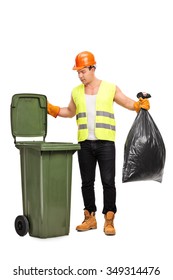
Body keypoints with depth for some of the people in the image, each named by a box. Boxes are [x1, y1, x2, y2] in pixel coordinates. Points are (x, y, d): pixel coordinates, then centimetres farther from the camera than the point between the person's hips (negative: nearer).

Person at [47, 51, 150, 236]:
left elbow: (129, 104, 7)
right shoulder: (76, 92, 11)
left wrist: (140, 105, -13)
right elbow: (70, 112, 25)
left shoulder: (110, 88, 2)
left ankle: (109, 221, 4)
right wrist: (52, 109, 13)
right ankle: (90, 218, 19)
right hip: (85, 144, 3)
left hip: (105, 143, -3)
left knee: (108, 182, -4)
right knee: (87, 182, 8)